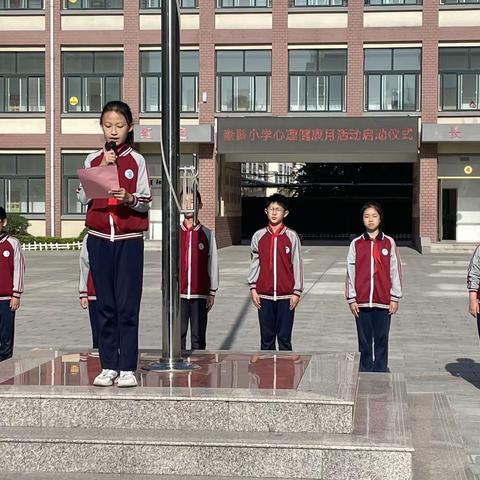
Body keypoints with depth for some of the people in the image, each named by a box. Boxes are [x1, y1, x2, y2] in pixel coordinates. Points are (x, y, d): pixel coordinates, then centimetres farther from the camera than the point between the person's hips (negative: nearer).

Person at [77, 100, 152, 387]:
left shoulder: (137, 160, 3)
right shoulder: (93, 160, 9)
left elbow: (146, 201, 1)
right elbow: (83, 196, 0)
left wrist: (129, 198, -19)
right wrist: (102, 168, -8)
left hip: (129, 239, -2)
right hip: (99, 238, 2)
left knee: (128, 306, -4)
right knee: (105, 305, 5)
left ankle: (127, 368, 0)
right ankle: (108, 367, 10)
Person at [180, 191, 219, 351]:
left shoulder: (207, 234, 5)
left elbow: (213, 264, 7)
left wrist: (212, 293, 5)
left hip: (200, 294, 0)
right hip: (177, 294, 0)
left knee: (198, 337, 1)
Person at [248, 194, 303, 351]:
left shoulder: (292, 236, 0)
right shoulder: (258, 236, 5)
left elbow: (297, 265, 2)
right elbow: (254, 263, 9)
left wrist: (297, 292, -1)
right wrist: (253, 288, 3)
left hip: (286, 296, -1)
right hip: (264, 295, 2)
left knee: (284, 337, 2)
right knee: (266, 337, 6)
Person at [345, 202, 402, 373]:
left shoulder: (389, 243, 3)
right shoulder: (356, 244, 4)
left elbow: (395, 271, 4)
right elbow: (351, 271, 5)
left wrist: (395, 298, 1)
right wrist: (351, 299, 1)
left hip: (383, 301, 0)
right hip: (362, 302, 0)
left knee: (381, 340, 4)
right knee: (364, 340, 5)